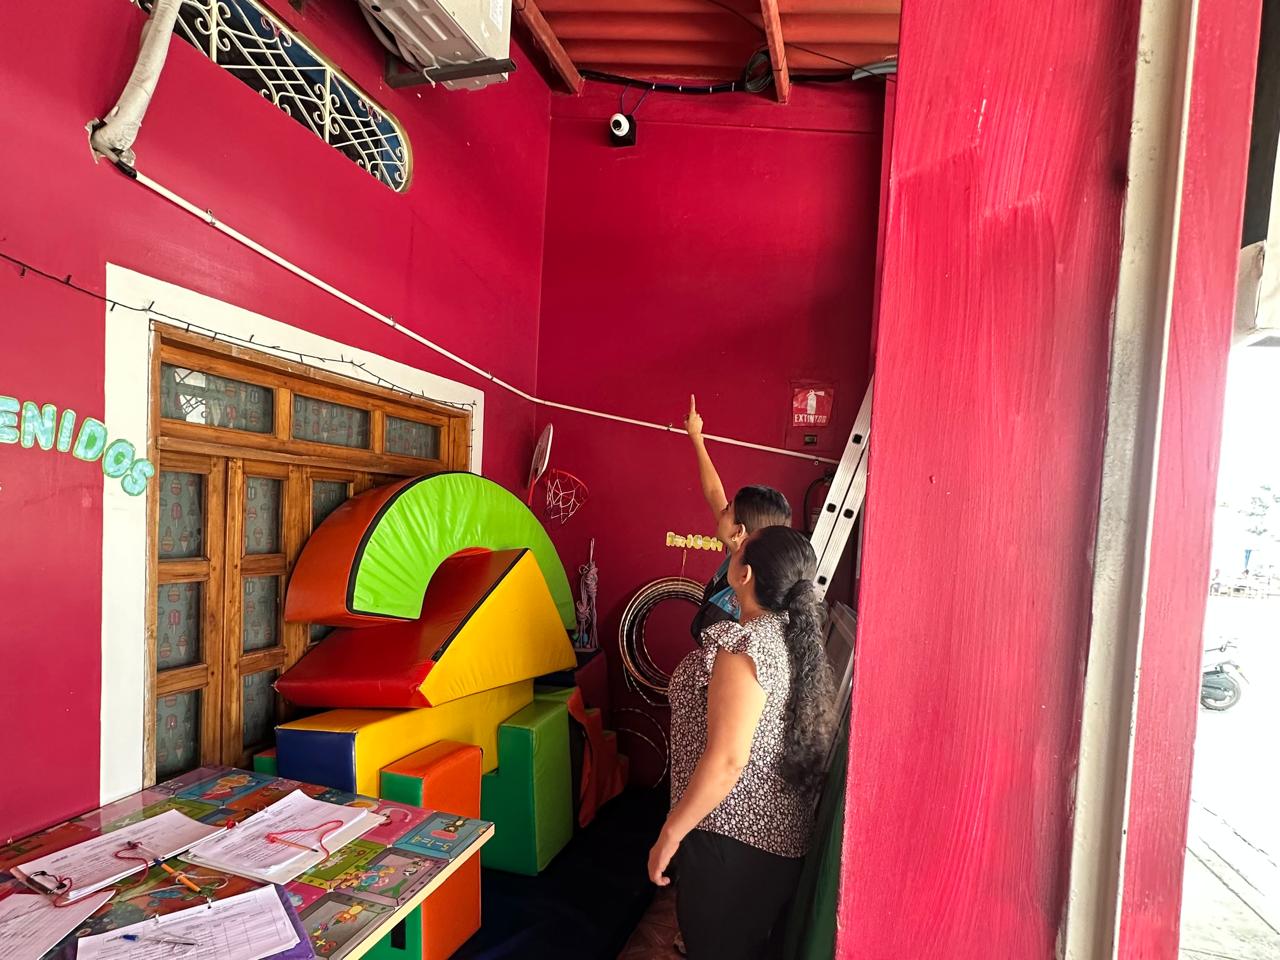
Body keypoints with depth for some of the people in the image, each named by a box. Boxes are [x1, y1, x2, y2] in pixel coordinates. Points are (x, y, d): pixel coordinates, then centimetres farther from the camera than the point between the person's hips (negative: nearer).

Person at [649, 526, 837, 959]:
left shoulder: (742, 645, -26)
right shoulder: (799, 636, 0)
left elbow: (727, 761, -28)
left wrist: (670, 833, -17)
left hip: (732, 835, -8)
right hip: (784, 832, 8)